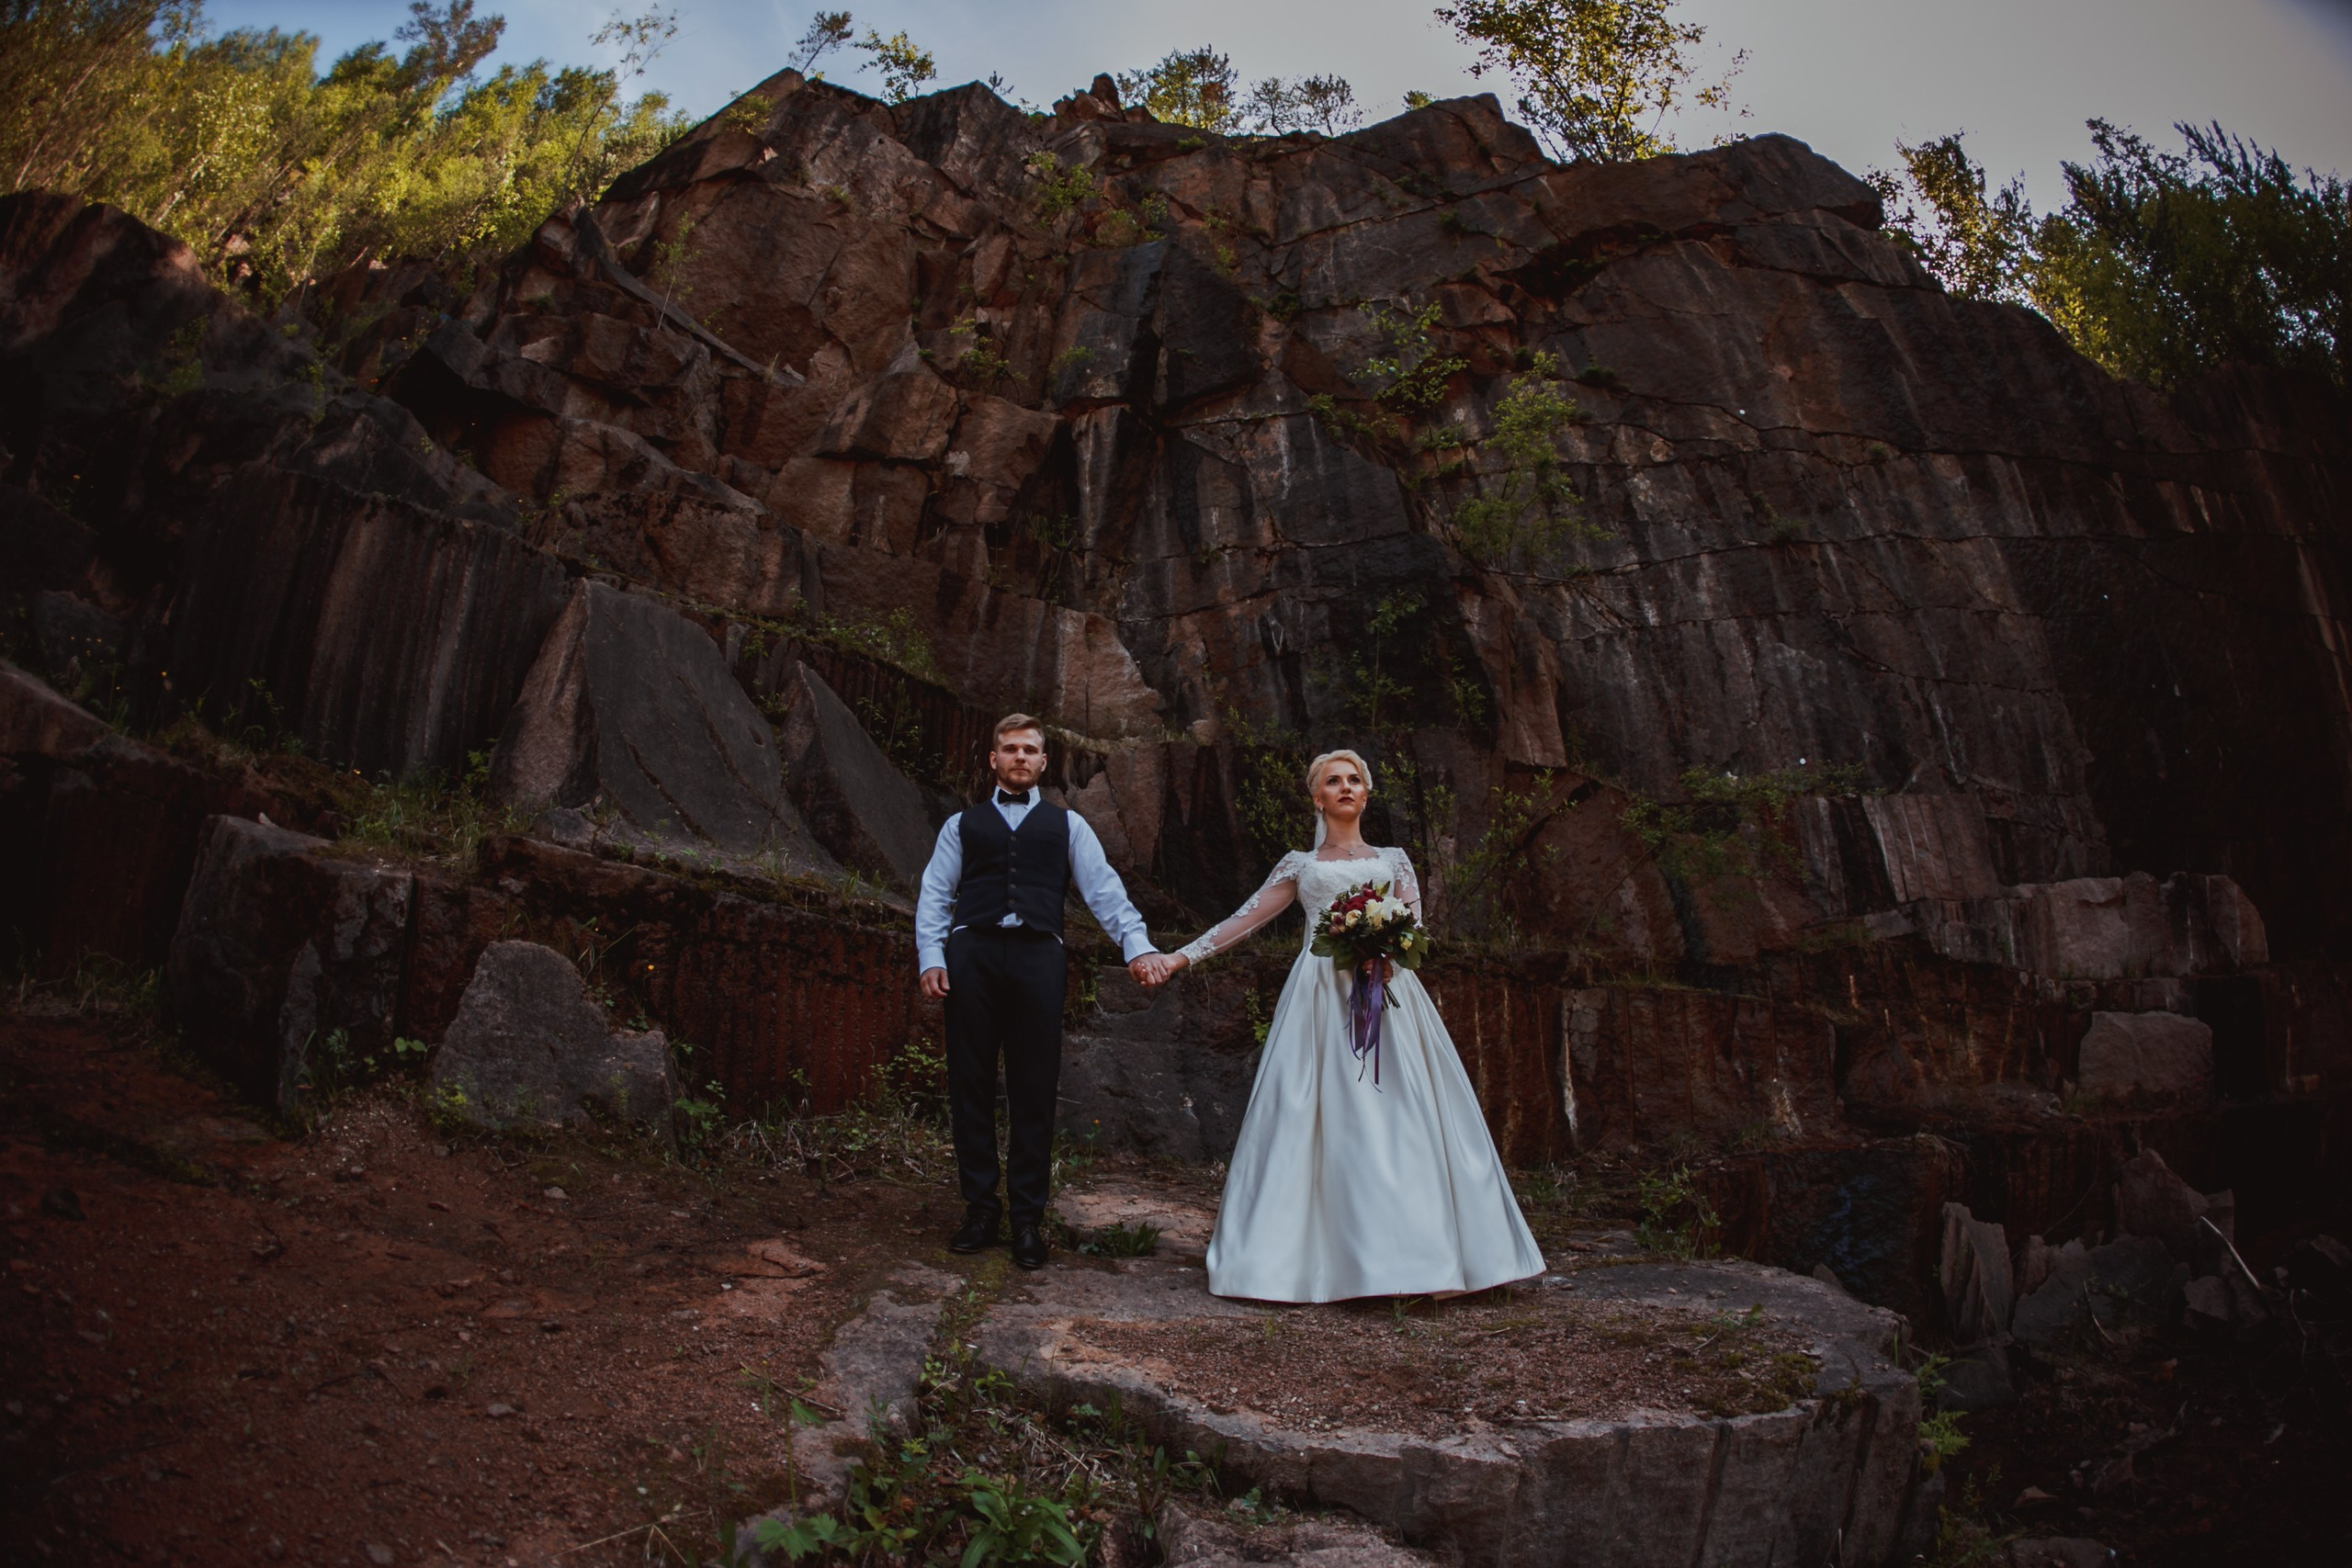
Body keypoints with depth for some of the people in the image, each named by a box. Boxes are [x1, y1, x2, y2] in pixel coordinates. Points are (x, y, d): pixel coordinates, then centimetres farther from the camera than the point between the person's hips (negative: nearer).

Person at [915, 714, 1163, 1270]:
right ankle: (980, 1209, 13)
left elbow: (1103, 888, 8)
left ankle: (1028, 1219, 8)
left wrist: (1137, 943, -6)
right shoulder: (963, 823, 20)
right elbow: (935, 894, 13)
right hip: (972, 953, 1)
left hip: (1038, 957, -1)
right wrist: (931, 957, -2)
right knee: (970, 1086, 2)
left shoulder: (1067, 824, 19)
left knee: (1034, 1092, -1)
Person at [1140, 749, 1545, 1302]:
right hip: (1322, 996, -1)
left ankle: (1416, 1253, -4)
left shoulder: (1392, 860, 20)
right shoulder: (1300, 865, 17)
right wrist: (1181, 956, 4)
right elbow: (1243, 919, 13)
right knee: (1325, 1118, -8)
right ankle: (1330, 1256, -7)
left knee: (1398, 1115, -7)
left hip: (1386, 992, 1)